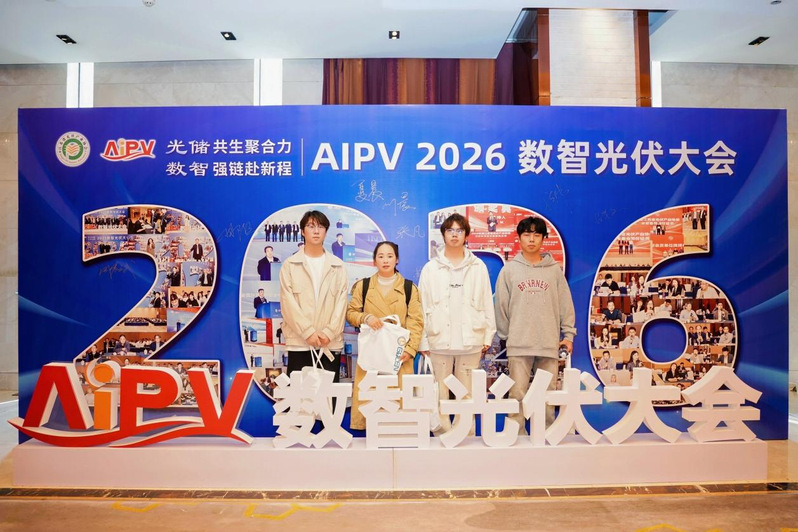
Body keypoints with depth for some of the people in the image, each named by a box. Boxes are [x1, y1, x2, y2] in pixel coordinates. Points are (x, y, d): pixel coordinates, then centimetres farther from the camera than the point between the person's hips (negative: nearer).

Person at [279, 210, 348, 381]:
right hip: (299, 342, -1)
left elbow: (341, 302, 3)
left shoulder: (338, 266, 9)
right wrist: (308, 332, -12)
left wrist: (329, 332, -9)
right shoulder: (290, 265, 5)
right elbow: (288, 303, -3)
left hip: (331, 343, 1)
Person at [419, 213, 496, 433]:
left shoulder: (478, 267, 6)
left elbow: (487, 303, 7)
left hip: (470, 340, 0)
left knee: (467, 392, 7)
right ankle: (442, 432, 19)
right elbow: (423, 306, 3)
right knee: (439, 393, 6)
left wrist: (488, 336, 4)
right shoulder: (430, 268, 5)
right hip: (439, 339, 0)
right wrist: (423, 341, -1)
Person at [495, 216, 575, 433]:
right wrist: (505, 335, 6)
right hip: (519, 344, -1)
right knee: (517, 393, 0)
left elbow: (565, 303, 9)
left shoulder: (554, 269, 8)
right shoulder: (509, 269, 5)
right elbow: (501, 305, 6)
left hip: (549, 344, 1)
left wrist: (568, 334, 5)